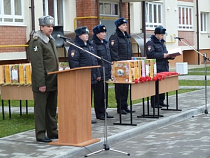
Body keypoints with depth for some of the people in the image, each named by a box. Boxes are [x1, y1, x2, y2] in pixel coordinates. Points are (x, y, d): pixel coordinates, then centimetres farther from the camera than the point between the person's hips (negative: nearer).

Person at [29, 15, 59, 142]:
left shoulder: (51, 40, 16)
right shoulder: (36, 42, -13)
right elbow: (37, 65, -18)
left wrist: (58, 78, 17)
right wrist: (41, 83, -21)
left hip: (53, 83, 9)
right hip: (43, 83, -9)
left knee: (52, 109, 15)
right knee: (41, 109, -1)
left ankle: (52, 132, 24)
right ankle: (40, 135, 5)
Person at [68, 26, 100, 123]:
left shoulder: (90, 45, 18)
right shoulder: (74, 47, -9)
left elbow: (95, 61, 22)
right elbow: (74, 64, -15)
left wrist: (97, 74, 19)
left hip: (92, 78, 9)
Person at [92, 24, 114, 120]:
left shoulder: (106, 43, 14)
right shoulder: (94, 44, -11)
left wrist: (110, 71, 17)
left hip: (106, 72, 8)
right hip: (99, 72, -8)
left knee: (105, 92, 12)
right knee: (98, 93, 0)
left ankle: (104, 111, 21)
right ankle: (99, 113, 7)